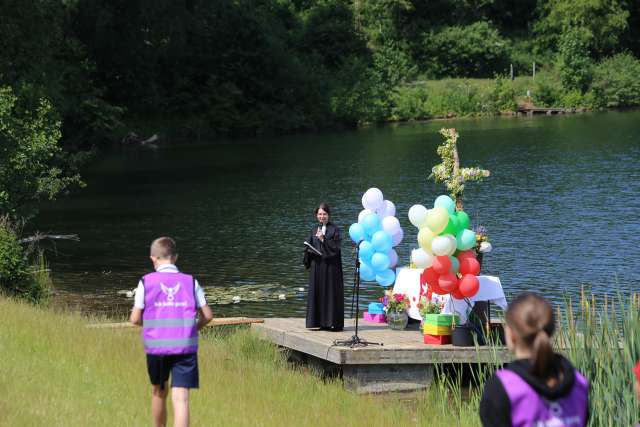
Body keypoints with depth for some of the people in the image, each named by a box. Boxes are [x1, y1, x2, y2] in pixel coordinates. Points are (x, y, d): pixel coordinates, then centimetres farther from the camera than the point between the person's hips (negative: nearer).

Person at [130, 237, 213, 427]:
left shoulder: (146, 282, -1)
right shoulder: (190, 282, 3)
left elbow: (135, 319, -2)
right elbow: (207, 315, 2)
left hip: (156, 346, 0)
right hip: (185, 347, 0)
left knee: (158, 392, 22)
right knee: (181, 398, -6)